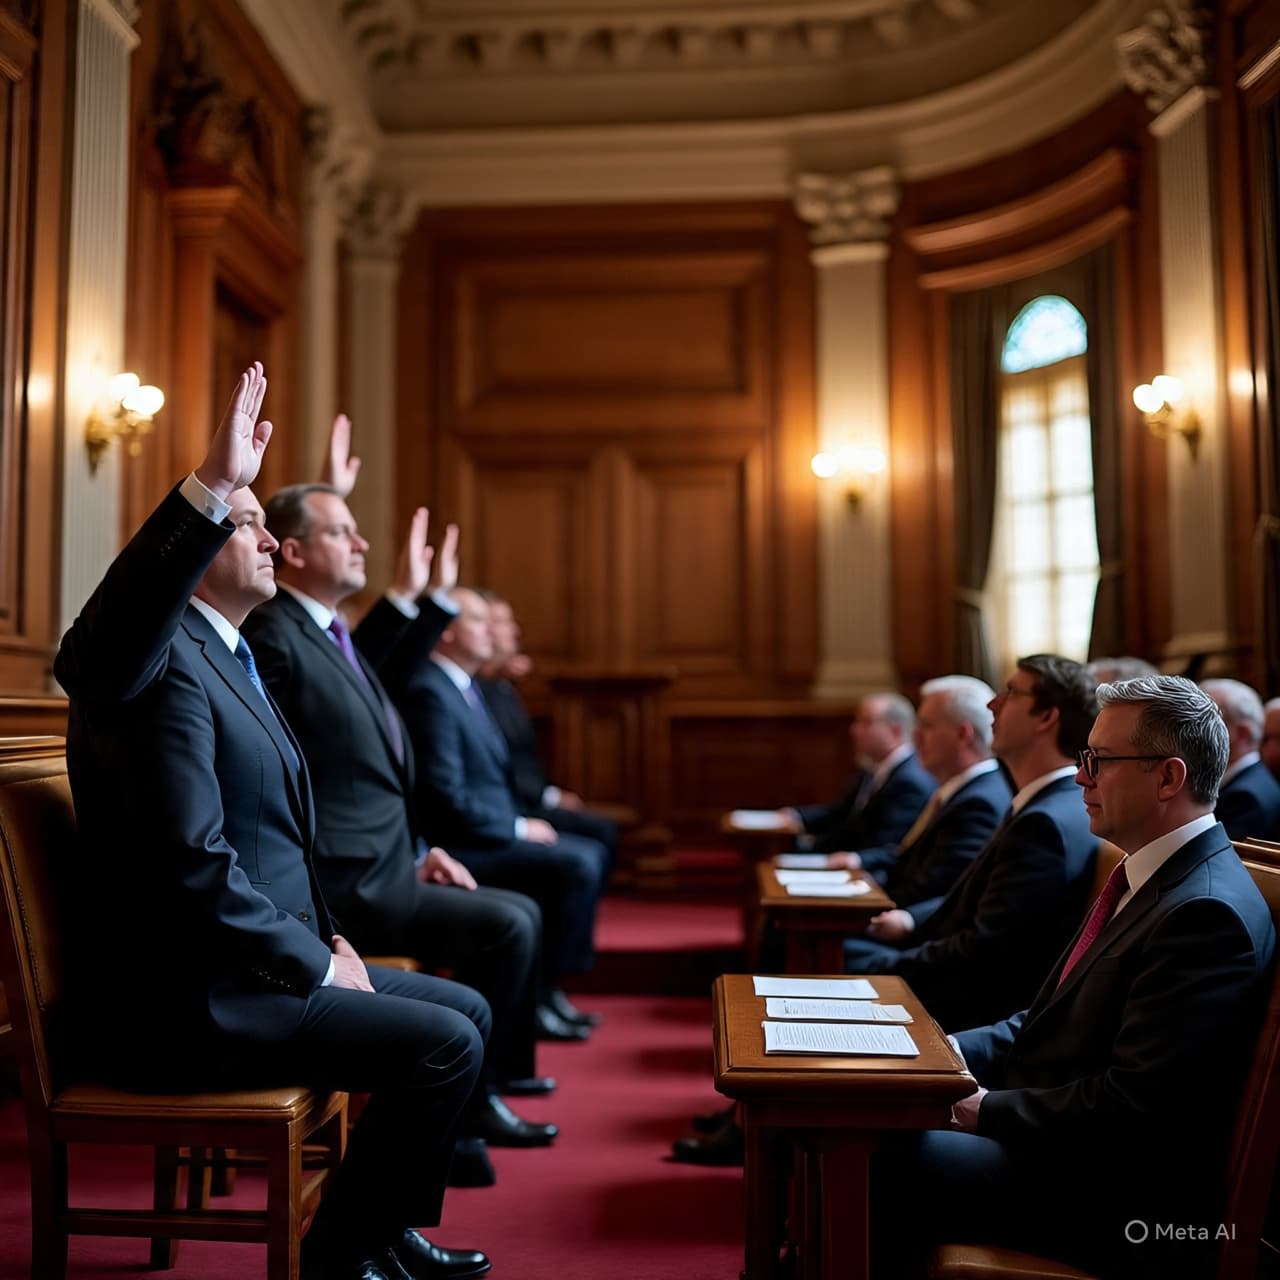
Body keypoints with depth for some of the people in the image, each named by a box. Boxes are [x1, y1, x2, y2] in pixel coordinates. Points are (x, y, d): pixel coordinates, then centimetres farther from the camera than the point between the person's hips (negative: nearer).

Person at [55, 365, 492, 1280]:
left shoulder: (227, 657, 15)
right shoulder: (165, 664, -17)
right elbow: (196, 862, -25)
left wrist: (324, 940, 7)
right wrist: (317, 966, -17)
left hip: (255, 965, 10)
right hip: (190, 1002, -10)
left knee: (467, 1010, 10)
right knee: (446, 1042, -16)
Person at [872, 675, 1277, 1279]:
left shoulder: (1206, 913, -23)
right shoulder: (1149, 876, 9)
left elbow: (1129, 1109, -25)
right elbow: (1054, 1018, 15)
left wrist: (988, 1110, -15)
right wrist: (948, 1054, 1)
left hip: (1118, 1200, -9)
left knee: (872, 1166, -16)